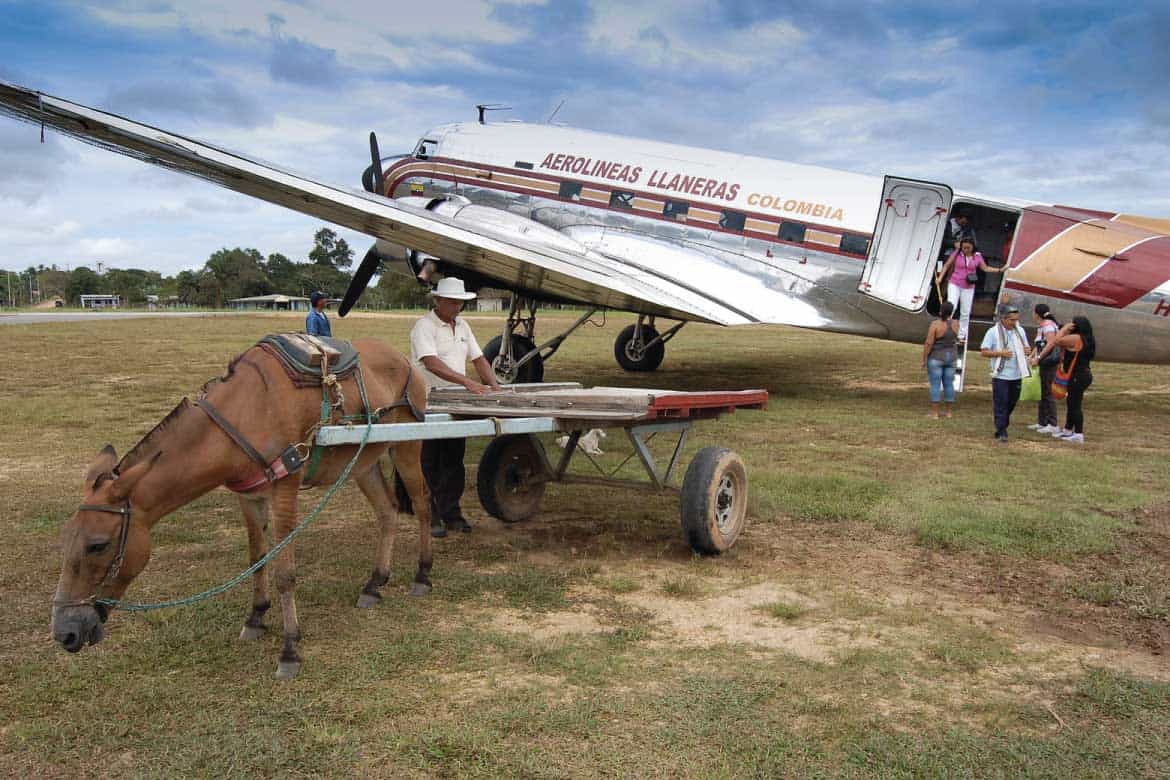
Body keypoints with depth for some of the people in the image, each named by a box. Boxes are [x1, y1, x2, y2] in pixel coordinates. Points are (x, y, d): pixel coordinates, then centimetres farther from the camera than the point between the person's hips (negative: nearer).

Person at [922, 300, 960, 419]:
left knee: (935, 385, -1)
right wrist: (948, 317, 16)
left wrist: (924, 360, -11)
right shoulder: (955, 324, -2)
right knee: (949, 384, 11)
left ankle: (934, 413, -1)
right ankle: (948, 412, 14)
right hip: (951, 357, 5)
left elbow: (928, 343, -19)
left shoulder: (935, 324, -17)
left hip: (936, 358, -5)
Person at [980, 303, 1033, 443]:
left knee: (1011, 403, 13)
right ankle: (1001, 433, -3)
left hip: (1017, 375, 5)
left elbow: (1027, 348, 20)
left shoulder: (1020, 331, 10)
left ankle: (1003, 425, 31)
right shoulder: (993, 332, -6)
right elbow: (983, 352, -8)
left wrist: (1028, 350, -4)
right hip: (1001, 375, -5)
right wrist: (1000, 353, -20)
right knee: (1000, 405, -4)